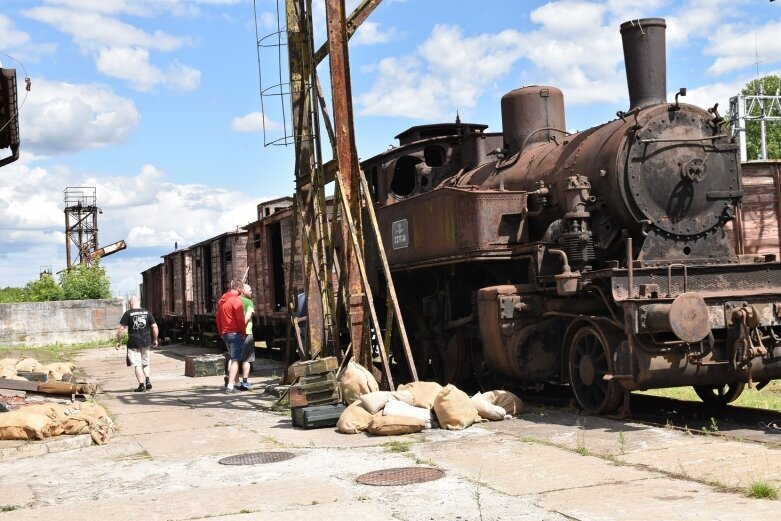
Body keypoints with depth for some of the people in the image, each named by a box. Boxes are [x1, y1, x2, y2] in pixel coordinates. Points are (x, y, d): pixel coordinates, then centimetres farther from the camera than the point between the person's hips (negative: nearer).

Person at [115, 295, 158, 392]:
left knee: (137, 364, 1)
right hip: (146, 342, 4)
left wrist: (118, 341, -1)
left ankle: (142, 385, -3)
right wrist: (155, 340, 15)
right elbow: (154, 327, 5)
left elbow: (121, 328, -10)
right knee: (145, 363, 20)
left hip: (134, 342, -4)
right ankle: (148, 381, 9)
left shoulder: (128, 313, -6)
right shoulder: (147, 312, 5)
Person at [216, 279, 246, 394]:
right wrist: (243, 332, -4)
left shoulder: (222, 300, 11)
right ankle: (230, 386, -8)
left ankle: (229, 381, 22)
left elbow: (218, 318, 15)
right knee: (235, 359, -4)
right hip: (236, 333, -8)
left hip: (225, 333, 8)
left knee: (232, 357, 23)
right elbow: (241, 319, -17)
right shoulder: (236, 300, -14)